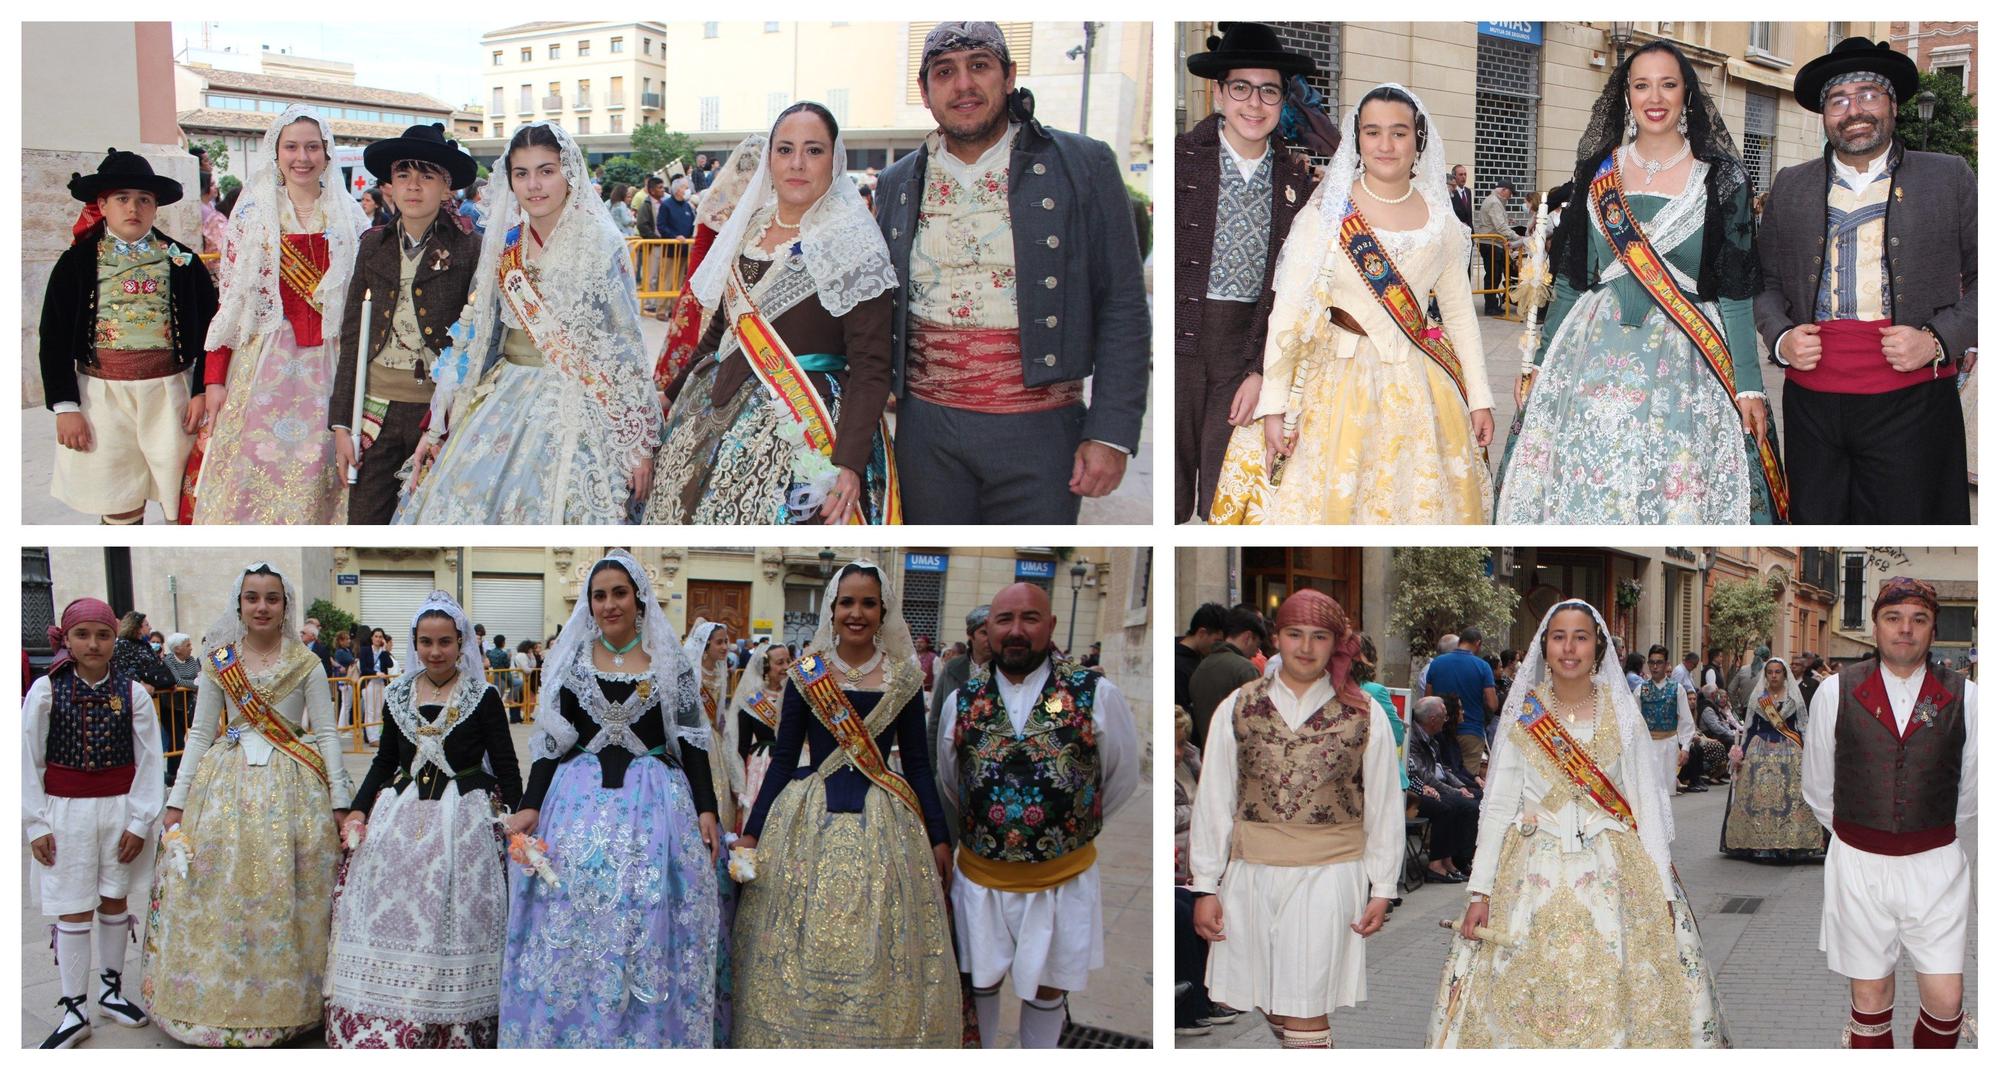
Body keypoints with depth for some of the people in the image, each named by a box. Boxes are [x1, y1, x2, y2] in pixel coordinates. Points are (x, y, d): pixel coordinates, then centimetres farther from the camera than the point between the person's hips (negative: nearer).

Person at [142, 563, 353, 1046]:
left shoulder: (307, 664, 1)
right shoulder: (218, 662, 7)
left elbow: (327, 734, 1)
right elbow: (200, 733, 10)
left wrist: (340, 802, -4)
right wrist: (177, 801, 6)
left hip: (292, 787, -2)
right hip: (227, 784, 2)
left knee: (285, 895, -3)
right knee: (220, 894, 0)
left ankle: (285, 997, 9)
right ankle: (219, 997, 13)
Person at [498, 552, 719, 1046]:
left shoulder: (670, 662, 4)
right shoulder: (570, 660, 7)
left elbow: (691, 742, 5)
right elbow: (552, 741, 6)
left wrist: (706, 809, -3)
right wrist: (530, 805, -5)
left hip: (655, 801, -1)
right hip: (581, 800, 1)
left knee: (649, 922, -4)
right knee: (572, 922, -2)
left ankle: (650, 1040, 8)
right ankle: (571, 1038, 11)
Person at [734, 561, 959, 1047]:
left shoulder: (904, 677, 3)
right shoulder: (806, 674, 2)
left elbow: (917, 763, 8)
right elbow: (782, 758, 5)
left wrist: (939, 838, 6)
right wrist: (751, 833, 3)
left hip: (882, 824, 0)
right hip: (810, 821, 0)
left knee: (880, 955, 1)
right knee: (802, 947, 2)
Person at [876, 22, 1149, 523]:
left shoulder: (1082, 166, -1)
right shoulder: (897, 184, 10)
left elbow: (1123, 308, -3)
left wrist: (1111, 433, -9)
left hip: (1038, 429, -3)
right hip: (925, 426, 3)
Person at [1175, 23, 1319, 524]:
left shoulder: (1296, 179, 6)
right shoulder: (1180, 157, -4)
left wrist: (1262, 371, -1)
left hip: (1249, 351, 2)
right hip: (1176, 341, -2)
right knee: (1168, 500, 3)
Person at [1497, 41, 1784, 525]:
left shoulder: (1721, 175, 0)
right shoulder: (1597, 170, 7)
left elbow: (1735, 289, -1)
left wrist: (1749, 385, -6)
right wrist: (1540, 361, 9)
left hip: (1686, 367, -2)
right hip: (1597, 357, 2)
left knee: (1680, 500, -3)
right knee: (1586, 489, 1)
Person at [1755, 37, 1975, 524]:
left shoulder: (1949, 178, 6)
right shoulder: (1790, 188, 12)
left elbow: (1985, 277, 6)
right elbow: (1766, 281, 17)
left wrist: (1940, 340, -9)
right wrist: (1780, 337, -2)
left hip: (1911, 404, -2)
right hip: (1811, 403, 2)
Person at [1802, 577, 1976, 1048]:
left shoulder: (1964, 697, -2)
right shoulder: (1835, 692, -2)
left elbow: (1970, 792, 11)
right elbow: (1817, 788, 9)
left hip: (1935, 863, 0)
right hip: (1858, 863, 0)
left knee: (1945, 1001, 0)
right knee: (1870, 997, 6)